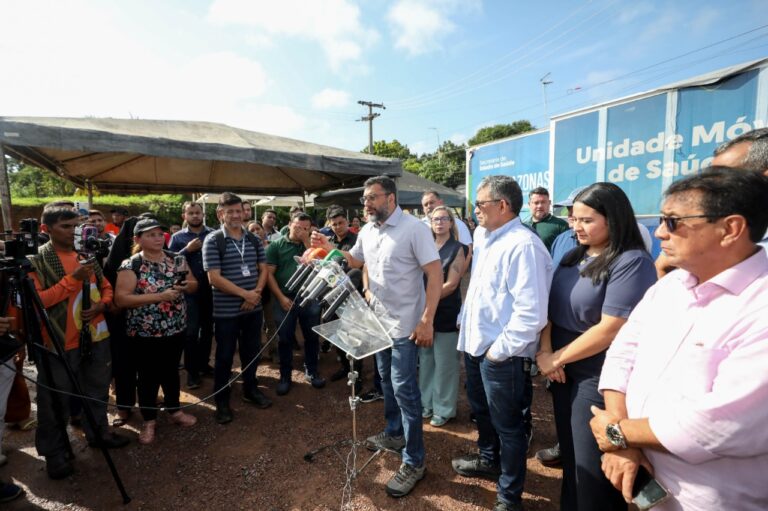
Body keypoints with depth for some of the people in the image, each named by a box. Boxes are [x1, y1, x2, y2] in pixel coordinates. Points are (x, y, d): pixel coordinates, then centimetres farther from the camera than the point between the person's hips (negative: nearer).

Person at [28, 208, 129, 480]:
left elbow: (106, 287, 12)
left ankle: (98, 433, 36)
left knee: (97, 389, 18)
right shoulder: (36, 260, -8)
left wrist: (100, 305, -8)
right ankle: (55, 452, 23)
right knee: (56, 399, 7)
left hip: (95, 335, 5)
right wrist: (73, 279, -24)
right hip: (59, 340, -5)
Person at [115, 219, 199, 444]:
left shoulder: (175, 259, 2)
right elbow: (121, 298, -20)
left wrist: (186, 286, -17)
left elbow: (194, 284, 7)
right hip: (145, 333, -4)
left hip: (176, 329, 4)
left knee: (171, 371, 19)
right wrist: (159, 296, -26)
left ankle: (175, 410, 37)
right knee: (149, 376, 10)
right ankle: (149, 420, 28)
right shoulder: (131, 265, -12)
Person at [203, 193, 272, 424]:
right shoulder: (212, 241, -9)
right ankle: (222, 400, 25)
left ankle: (250, 390, 36)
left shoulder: (254, 240, 5)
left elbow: (263, 269, 7)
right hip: (226, 311, -4)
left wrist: (257, 292, -11)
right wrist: (244, 293, -19)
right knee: (225, 356, 9)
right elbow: (214, 278, -15)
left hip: (253, 308, 5)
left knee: (251, 351, 17)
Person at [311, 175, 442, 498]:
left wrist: (426, 320, -24)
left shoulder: (413, 228, -17)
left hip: (405, 324, -7)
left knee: (404, 388, -2)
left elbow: (435, 273, -20)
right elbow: (355, 261, 21)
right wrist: (329, 249, 3)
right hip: (378, 320, 8)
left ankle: (414, 462, 15)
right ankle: (394, 433, 42)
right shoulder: (367, 231, 5)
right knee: (387, 380, 21)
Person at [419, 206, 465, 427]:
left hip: (446, 313, -4)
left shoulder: (457, 249, -4)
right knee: (425, 359, 13)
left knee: (444, 363, 5)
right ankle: (427, 403, 30)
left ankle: (444, 409, 21)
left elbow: (451, 284, -12)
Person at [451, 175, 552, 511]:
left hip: (501, 355, -9)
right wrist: (464, 320, 16)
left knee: (508, 425, 11)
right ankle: (488, 460, 52)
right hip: (475, 345, 9)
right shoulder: (485, 239, 8)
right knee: (481, 411, 27)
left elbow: (531, 312, -26)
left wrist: (499, 350, -20)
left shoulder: (523, 245, -22)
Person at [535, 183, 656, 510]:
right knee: (569, 453, 23)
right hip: (564, 372, 7)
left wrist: (557, 359, -13)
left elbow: (610, 329, -22)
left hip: (599, 378, -7)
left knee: (592, 466, 11)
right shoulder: (574, 256, 5)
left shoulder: (632, 262, -17)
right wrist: (546, 352, -8)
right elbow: (550, 305, 6)